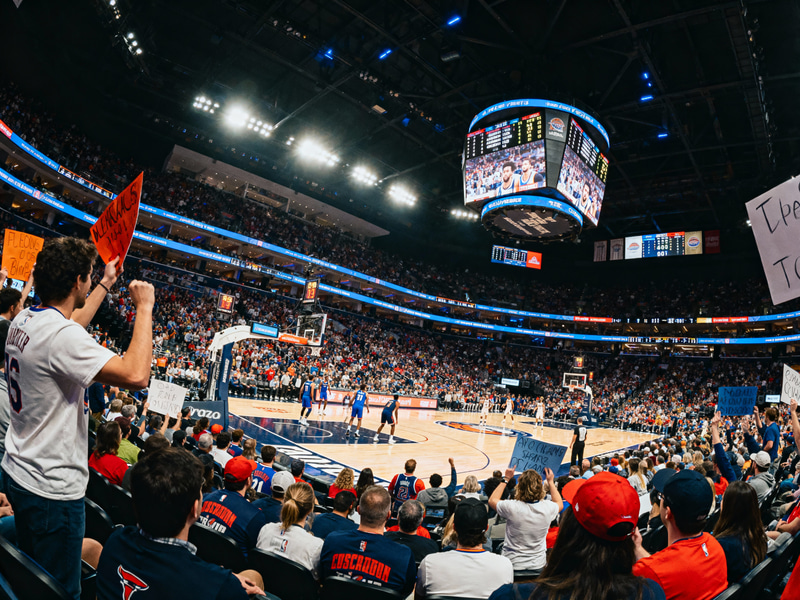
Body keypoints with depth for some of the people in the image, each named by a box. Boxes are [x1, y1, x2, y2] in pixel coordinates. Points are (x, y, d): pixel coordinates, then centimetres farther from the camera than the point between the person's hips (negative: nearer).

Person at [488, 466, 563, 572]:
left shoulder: (511, 507, -22)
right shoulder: (547, 507, -15)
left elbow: (492, 500, 3)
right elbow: (560, 504, 13)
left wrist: (506, 479, 7)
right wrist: (551, 482, 20)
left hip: (512, 564, -3)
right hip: (538, 565, 3)